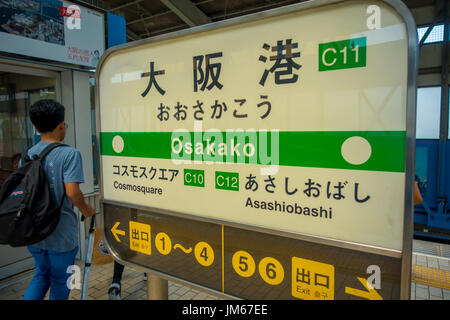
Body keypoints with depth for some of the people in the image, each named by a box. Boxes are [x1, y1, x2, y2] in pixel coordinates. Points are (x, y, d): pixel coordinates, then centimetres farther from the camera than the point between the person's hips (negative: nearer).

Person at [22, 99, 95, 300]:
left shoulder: (28, 154, 1)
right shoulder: (70, 154, -17)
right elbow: (72, 192, -24)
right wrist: (86, 209, -5)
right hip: (61, 233, -5)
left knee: (42, 274, 27)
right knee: (60, 280, 16)